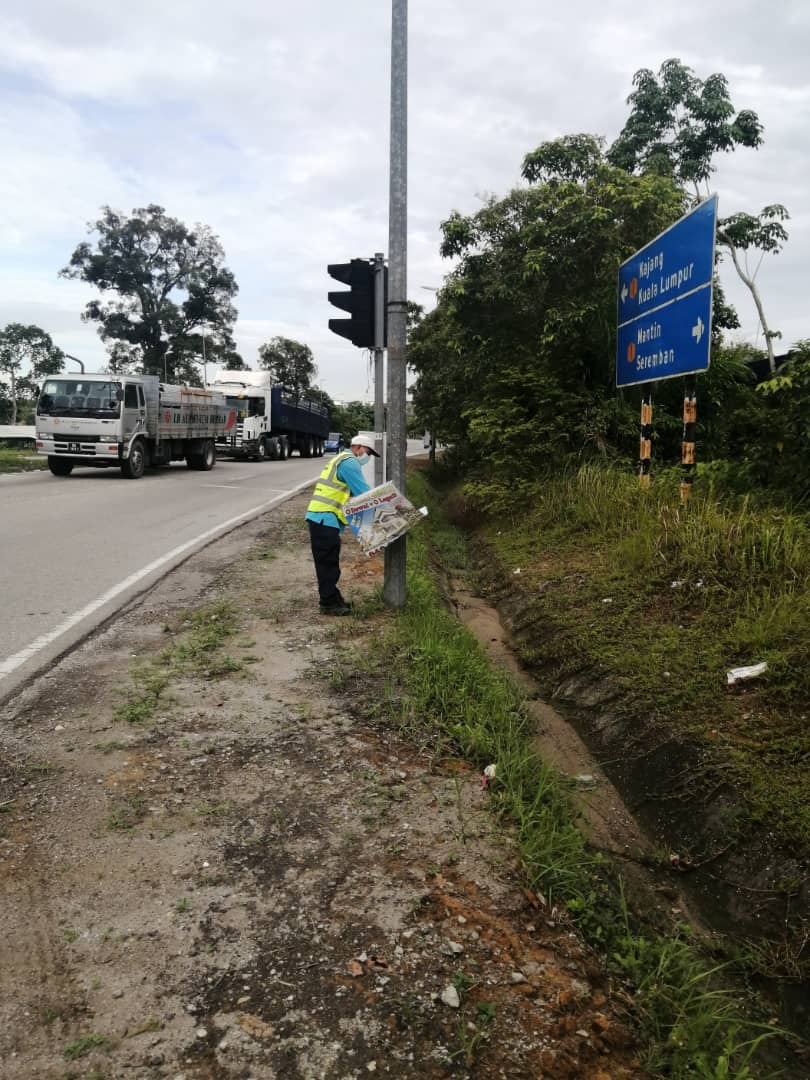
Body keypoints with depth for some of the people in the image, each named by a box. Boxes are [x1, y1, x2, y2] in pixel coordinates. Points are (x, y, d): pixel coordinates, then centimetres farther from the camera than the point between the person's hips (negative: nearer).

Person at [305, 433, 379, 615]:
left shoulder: (342, 460, 24)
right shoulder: (349, 462, -9)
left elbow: (354, 493, 21)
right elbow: (363, 492, -14)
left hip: (322, 519, 10)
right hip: (325, 519, -10)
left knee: (330, 563, 16)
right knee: (327, 563, -3)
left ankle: (333, 599, 24)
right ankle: (329, 603, 3)